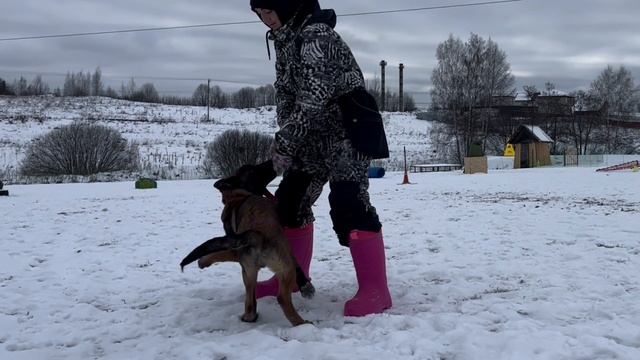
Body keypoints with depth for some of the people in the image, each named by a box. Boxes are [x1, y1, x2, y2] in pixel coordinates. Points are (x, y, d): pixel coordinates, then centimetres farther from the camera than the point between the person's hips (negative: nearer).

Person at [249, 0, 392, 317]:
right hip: (314, 134, 10)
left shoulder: (317, 35, -20)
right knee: (291, 199, 11)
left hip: (346, 129, -10)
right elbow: (285, 94, 12)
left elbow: (312, 100, -25)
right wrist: (285, 142, 1)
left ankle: (375, 290, -15)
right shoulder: (283, 40, 11)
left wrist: (284, 142, -20)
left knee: (348, 202, -19)